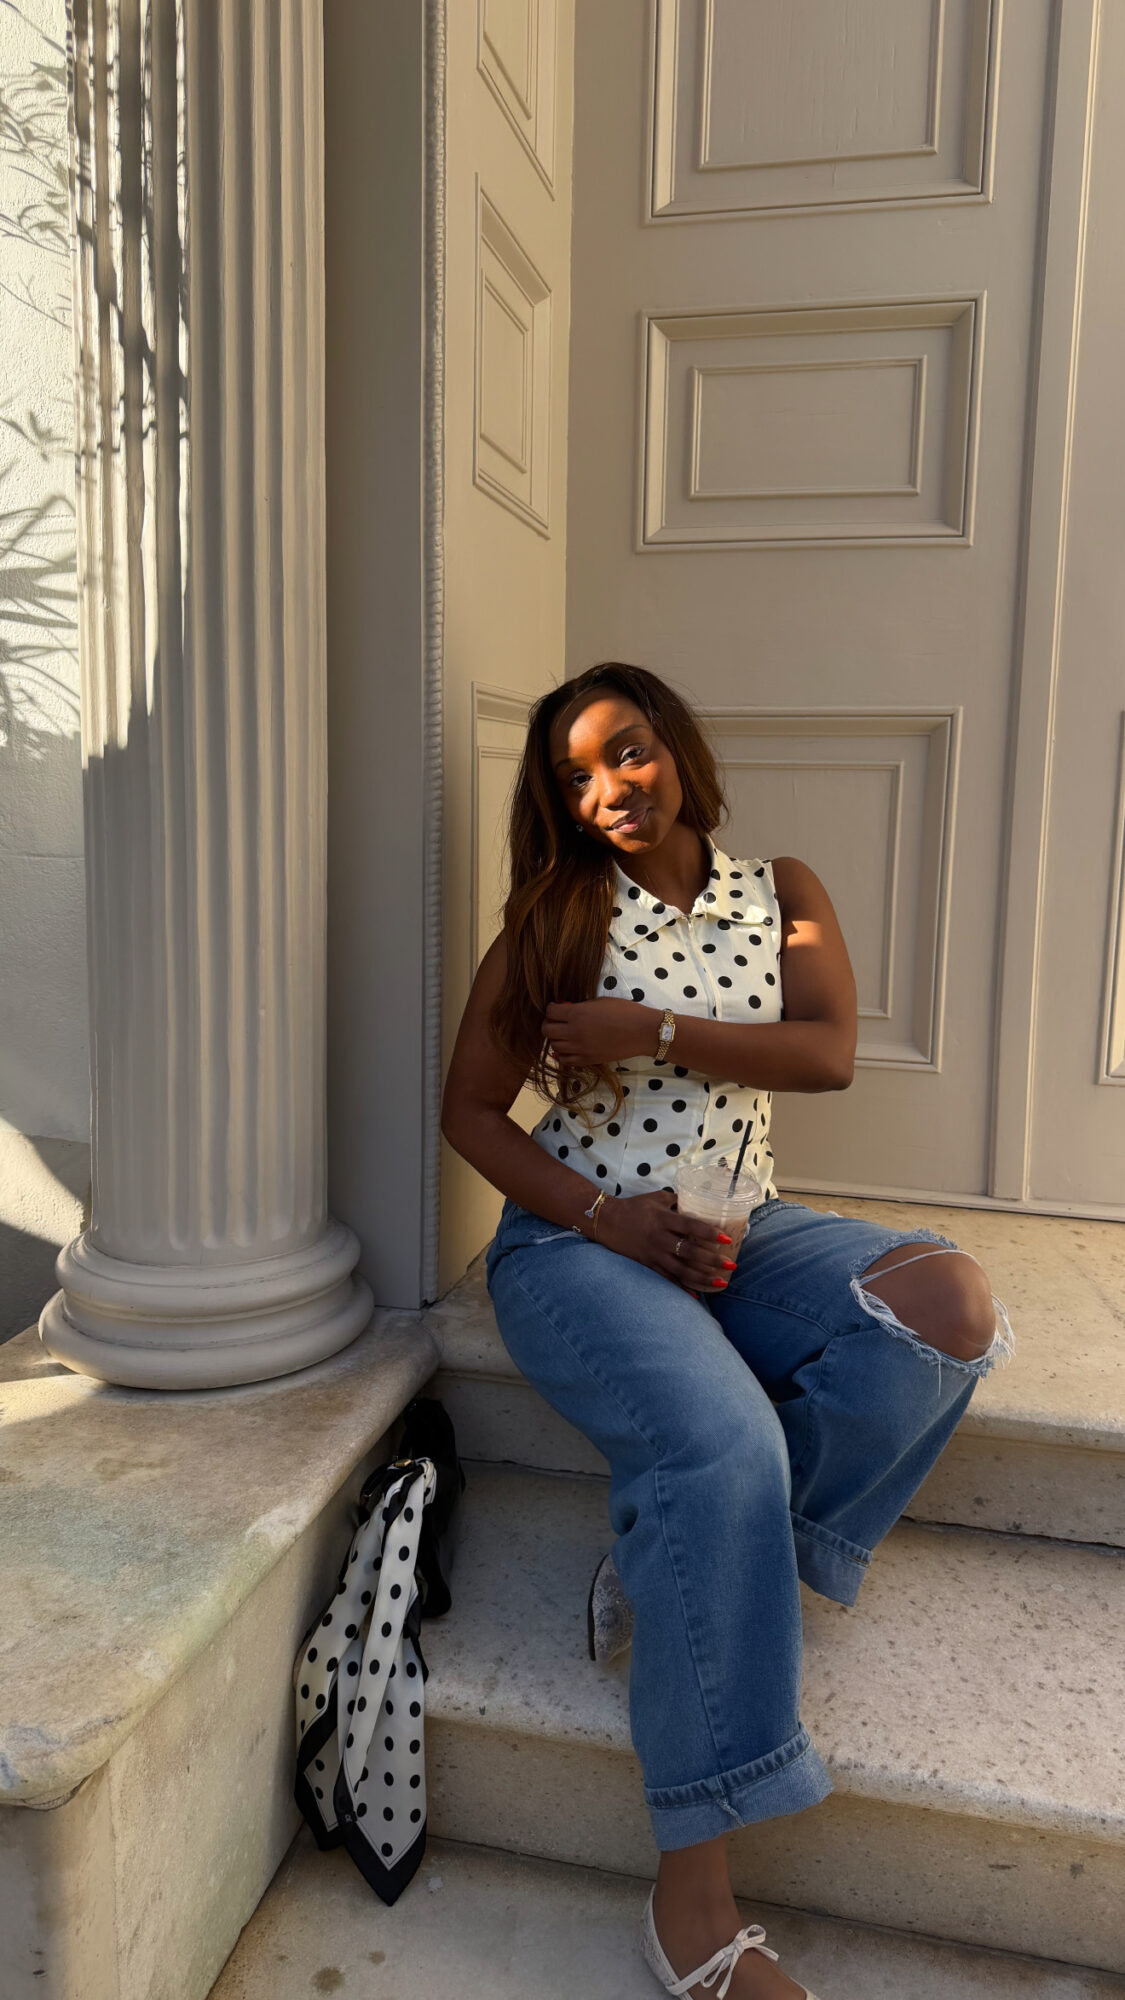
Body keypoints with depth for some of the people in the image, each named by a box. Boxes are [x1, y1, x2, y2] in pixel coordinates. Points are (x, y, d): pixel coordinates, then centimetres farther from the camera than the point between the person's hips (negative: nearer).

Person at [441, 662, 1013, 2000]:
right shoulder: (554, 921, 4)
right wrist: (609, 1217, -13)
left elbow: (828, 1054, -5)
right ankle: (693, 1893, -18)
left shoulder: (780, 893, 10)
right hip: (578, 1238, -3)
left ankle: (688, 1564, -10)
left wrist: (651, 1034, -14)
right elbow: (470, 1110, 0)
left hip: (738, 1233, 4)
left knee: (951, 1302, -24)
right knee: (727, 1450, -31)